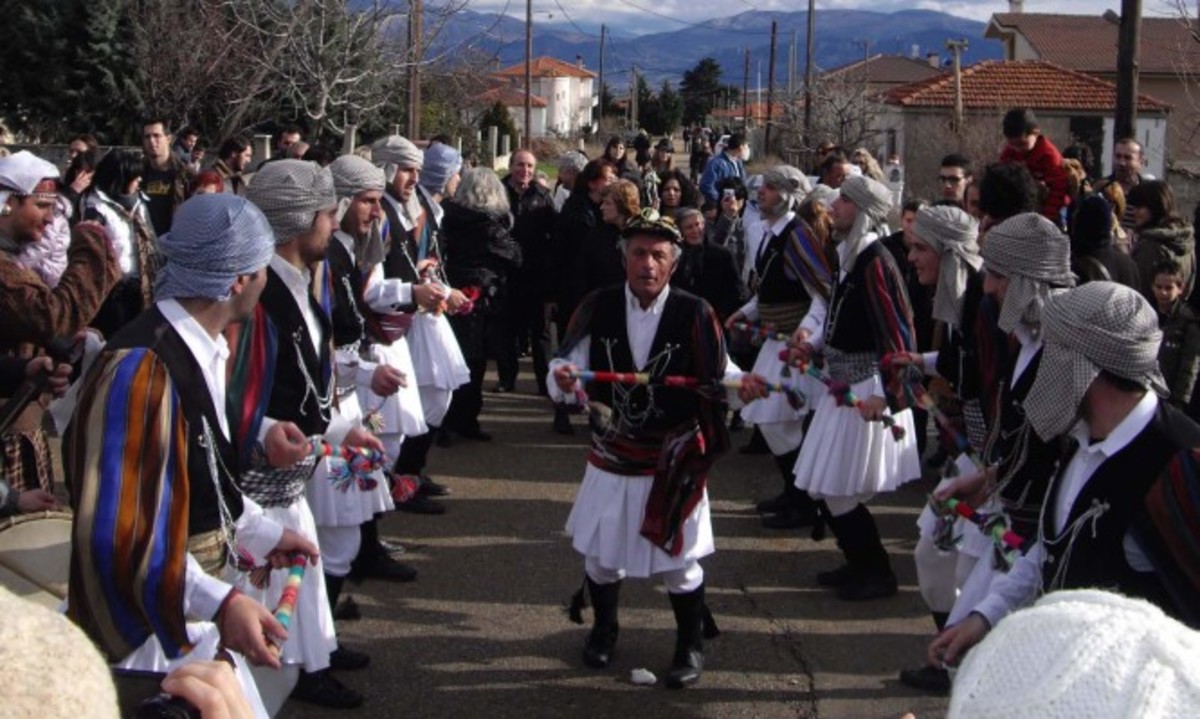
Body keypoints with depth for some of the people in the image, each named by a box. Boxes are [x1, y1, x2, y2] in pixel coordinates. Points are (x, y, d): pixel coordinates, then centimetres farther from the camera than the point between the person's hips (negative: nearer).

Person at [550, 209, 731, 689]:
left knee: (678, 561, 8)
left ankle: (691, 646, 30)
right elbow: (570, 368, -8)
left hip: (674, 459, -2)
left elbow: (718, 377, -6)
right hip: (612, 455, 2)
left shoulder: (694, 315, -14)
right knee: (600, 554, 15)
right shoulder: (597, 308, -8)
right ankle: (603, 630, 41)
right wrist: (562, 377, -28)